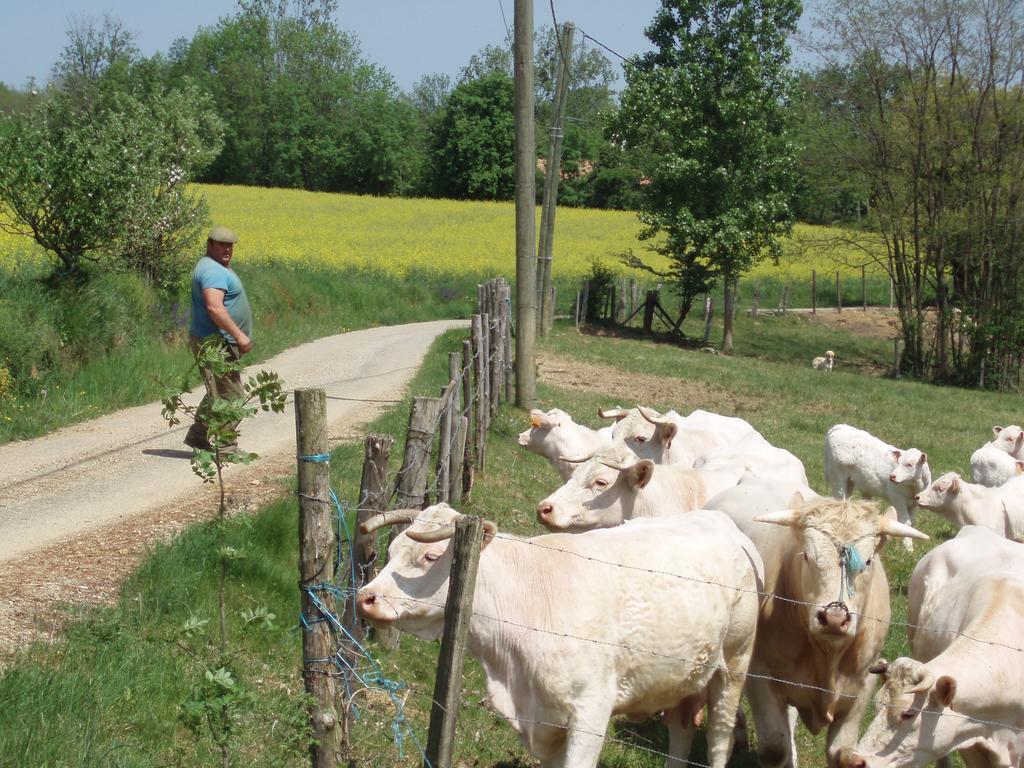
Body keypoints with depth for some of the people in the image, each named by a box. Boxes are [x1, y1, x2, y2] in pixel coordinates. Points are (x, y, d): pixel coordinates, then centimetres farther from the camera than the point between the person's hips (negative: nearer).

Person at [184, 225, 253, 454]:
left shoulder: (218, 267, 17)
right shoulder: (213, 271, -19)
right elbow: (214, 308, -30)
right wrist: (239, 335, -29)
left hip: (216, 343, 11)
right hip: (215, 344, -11)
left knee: (218, 393, 21)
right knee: (230, 397, -7)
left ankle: (198, 435, 28)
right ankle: (225, 448, -3)